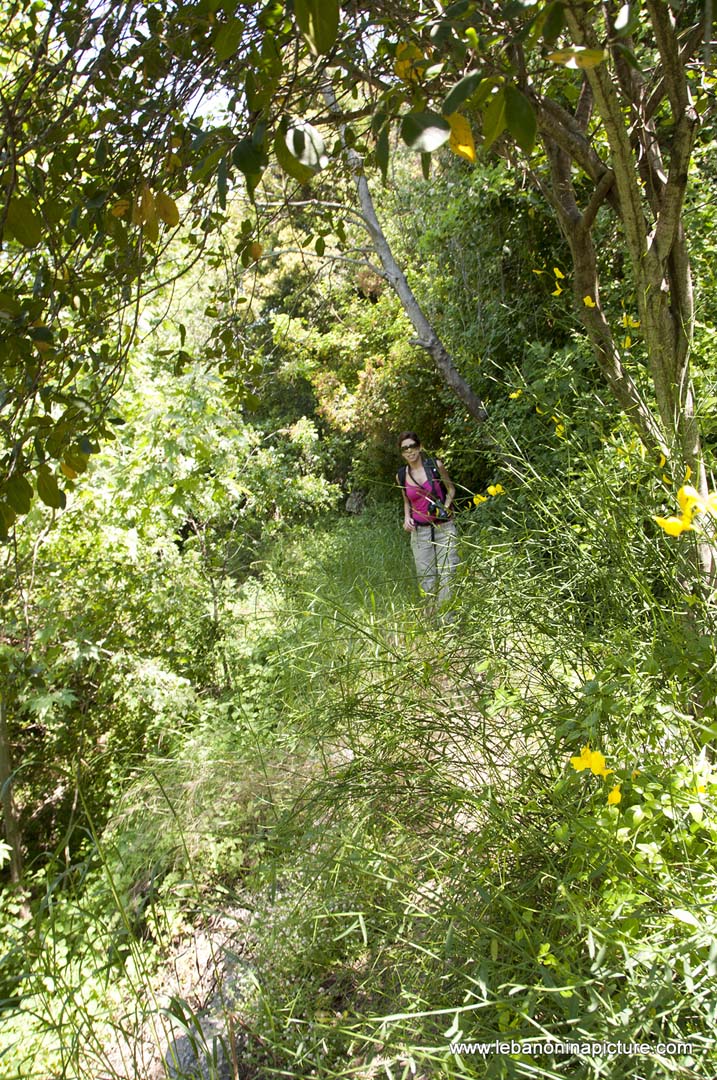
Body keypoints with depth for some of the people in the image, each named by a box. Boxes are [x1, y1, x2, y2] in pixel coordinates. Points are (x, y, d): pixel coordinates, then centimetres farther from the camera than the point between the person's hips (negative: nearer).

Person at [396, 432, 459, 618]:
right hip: (419, 531, 2)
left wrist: (445, 507, -9)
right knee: (425, 576, 4)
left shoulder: (435, 465, -4)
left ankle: (448, 615, -3)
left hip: (444, 527, -2)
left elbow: (451, 489, 9)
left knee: (448, 572, -7)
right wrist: (407, 517, 2)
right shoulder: (401, 476, 4)